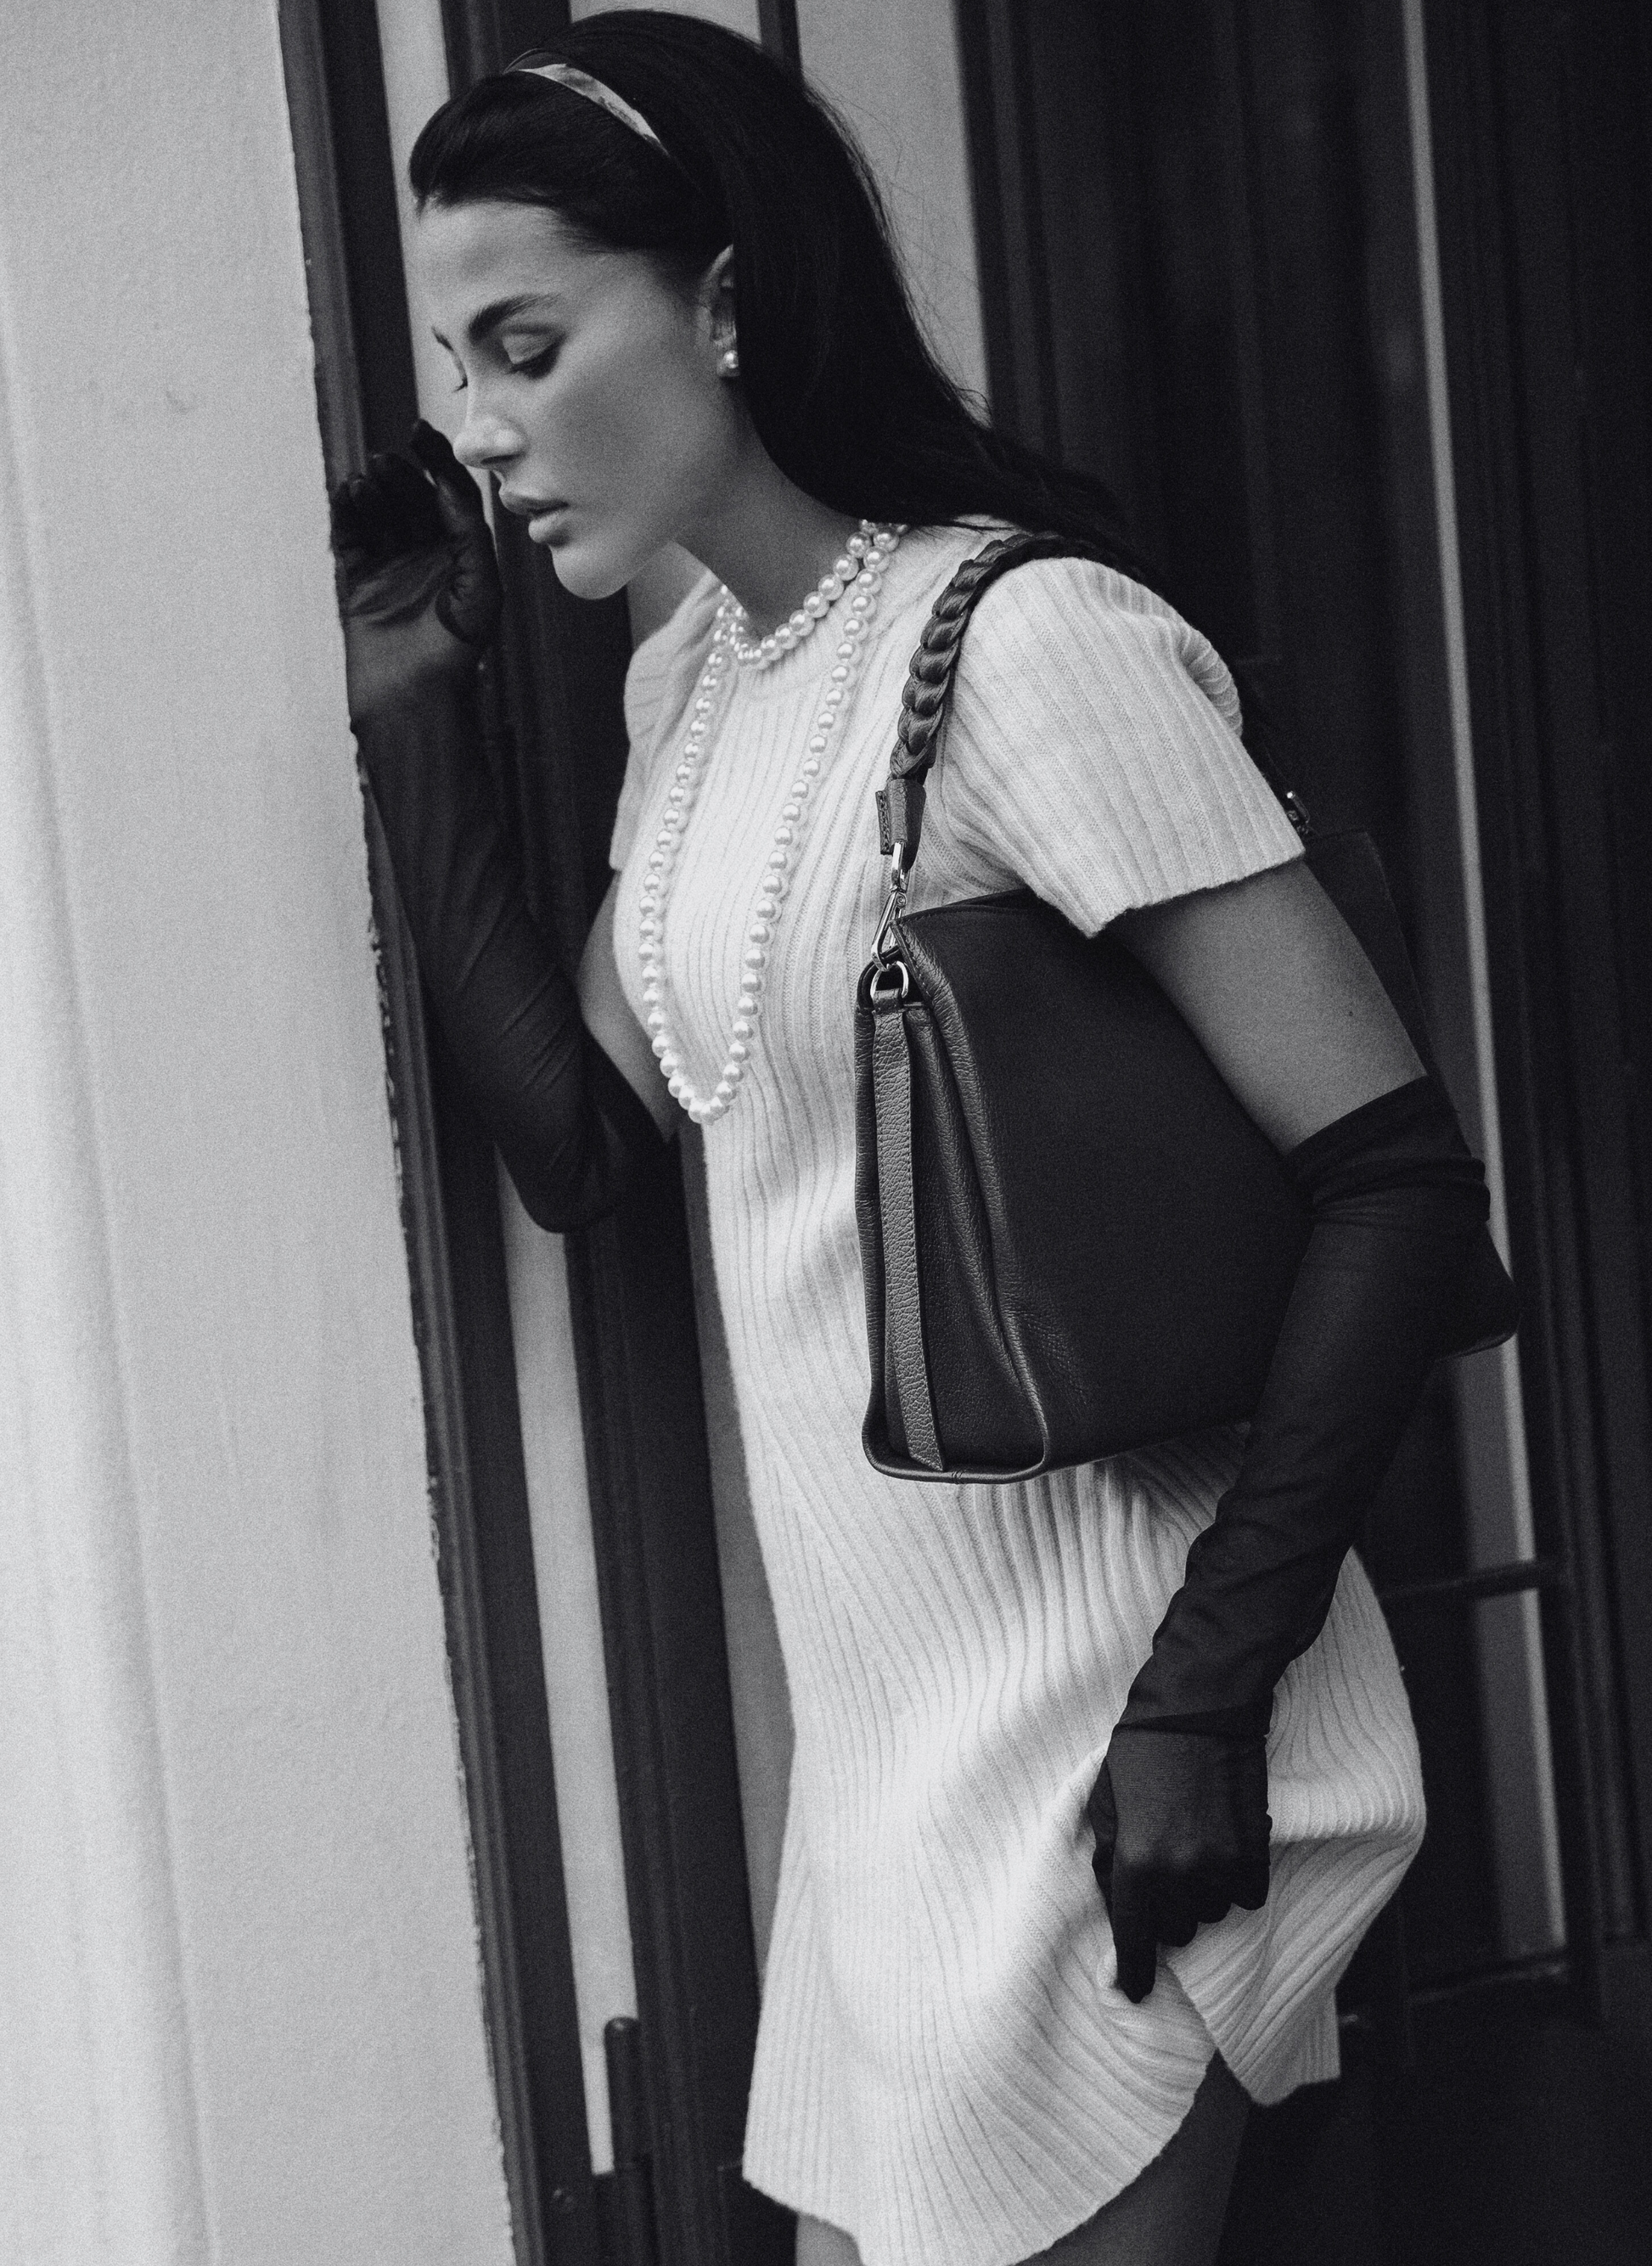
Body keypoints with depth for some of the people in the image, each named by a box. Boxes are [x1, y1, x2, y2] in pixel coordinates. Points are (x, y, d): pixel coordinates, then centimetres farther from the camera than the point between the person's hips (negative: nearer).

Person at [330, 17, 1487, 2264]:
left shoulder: (1032, 640, -18)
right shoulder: (688, 674, 9)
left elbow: (1394, 1173, -19)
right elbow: (576, 1142, 7)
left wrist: (1211, 1693, -20)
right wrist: (414, 726, 1)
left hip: (1091, 1726, -8)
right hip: (887, 1706, 8)